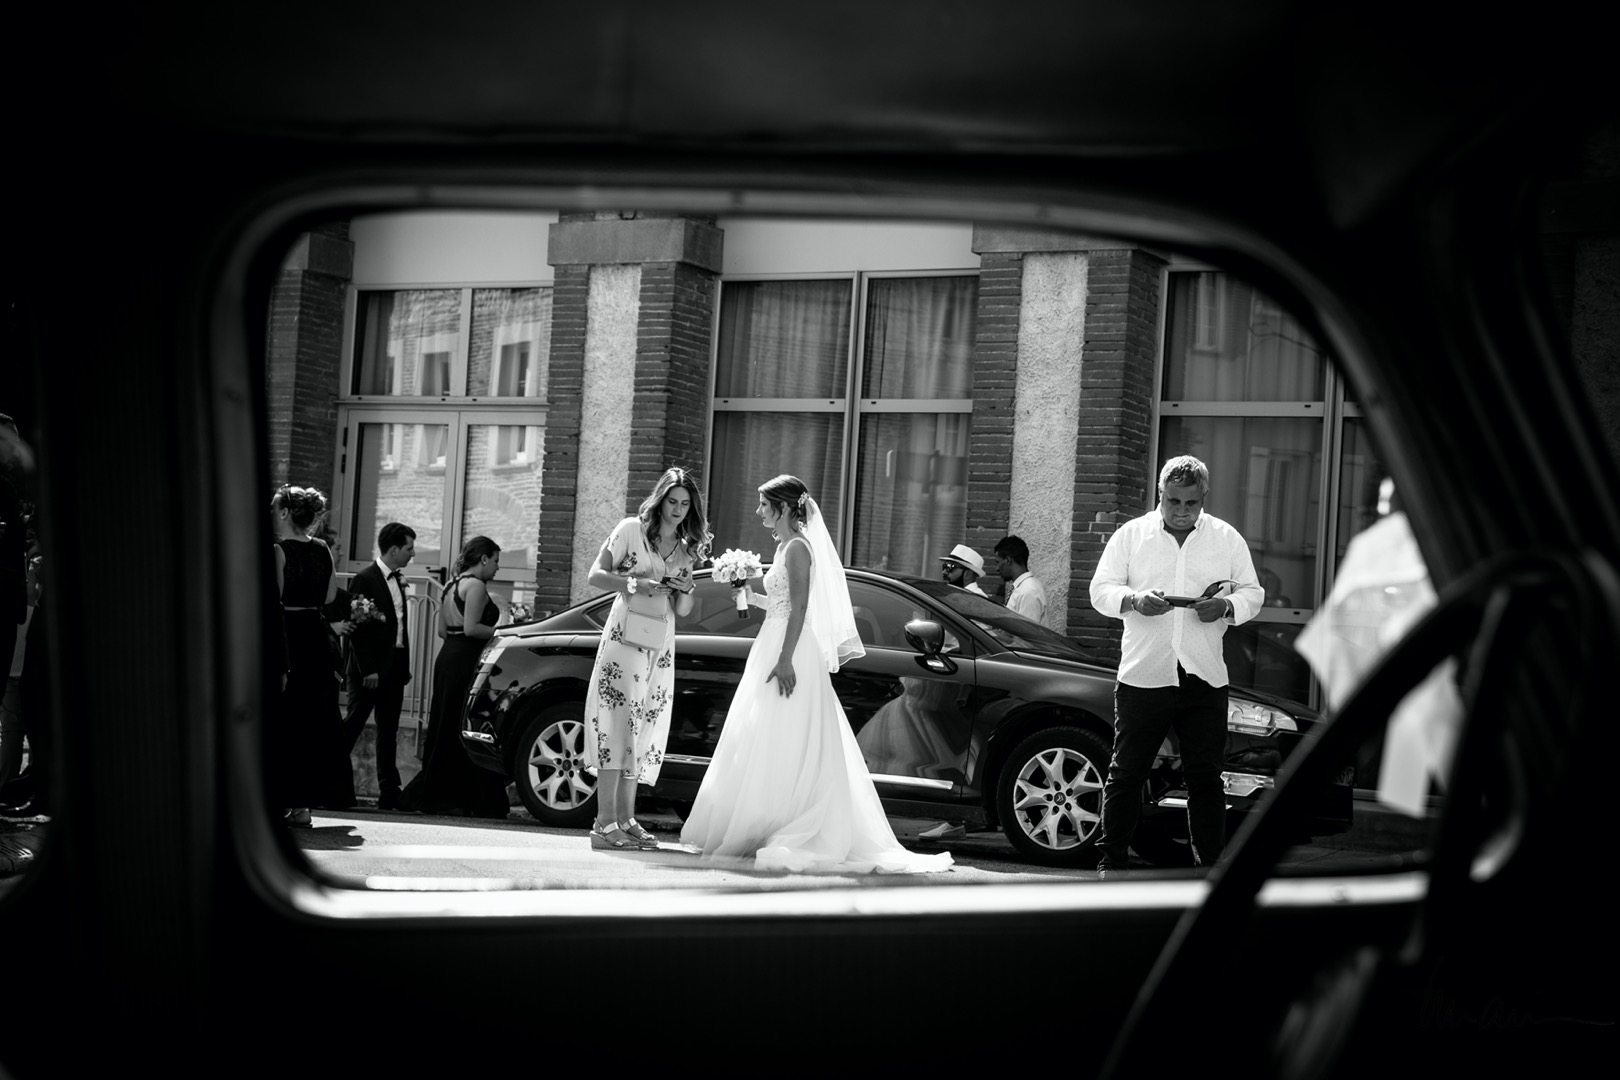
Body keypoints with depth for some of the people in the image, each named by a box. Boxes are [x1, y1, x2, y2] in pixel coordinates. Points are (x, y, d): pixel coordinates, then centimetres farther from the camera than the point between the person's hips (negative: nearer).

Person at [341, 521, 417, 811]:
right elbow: (356, 629, -14)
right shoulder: (365, 580, -11)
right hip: (370, 669, -8)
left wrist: (405, 665, 11)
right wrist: (367, 669, -17)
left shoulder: (398, 580, 13)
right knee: (353, 725, -2)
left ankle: (389, 793, 10)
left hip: (394, 666, 8)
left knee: (388, 732, 8)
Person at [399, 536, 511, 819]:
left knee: (447, 730, 12)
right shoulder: (476, 586, -10)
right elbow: (471, 628, -19)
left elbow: (443, 631, 17)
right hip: (466, 663, -9)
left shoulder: (451, 586, 18)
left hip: (448, 658, 9)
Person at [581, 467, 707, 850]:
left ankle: (626, 819, 7)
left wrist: (685, 591, -5)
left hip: (660, 646, 6)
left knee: (644, 728, 4)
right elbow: (596, 576, -4)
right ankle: (605, 822, -17)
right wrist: (634, 583, -18)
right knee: (617, 722, -13)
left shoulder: (687, 548, 15)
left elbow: (683, 610, 17)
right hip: (624, 637, -6)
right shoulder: (631, 530, 1)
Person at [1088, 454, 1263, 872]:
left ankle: (1210, 865, 8)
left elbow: (1253, 593, 11)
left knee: (1205, 777, 3)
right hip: (1142, 676, -1)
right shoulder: (1131, 535, 6)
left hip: (1205, 679, 1)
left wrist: (1227, 607, -11)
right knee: (1126, 772, 3)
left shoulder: (1227, 539, 9)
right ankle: (1112, 861, 12)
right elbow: (1100, 590, 4)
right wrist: (1134, 600, -17)